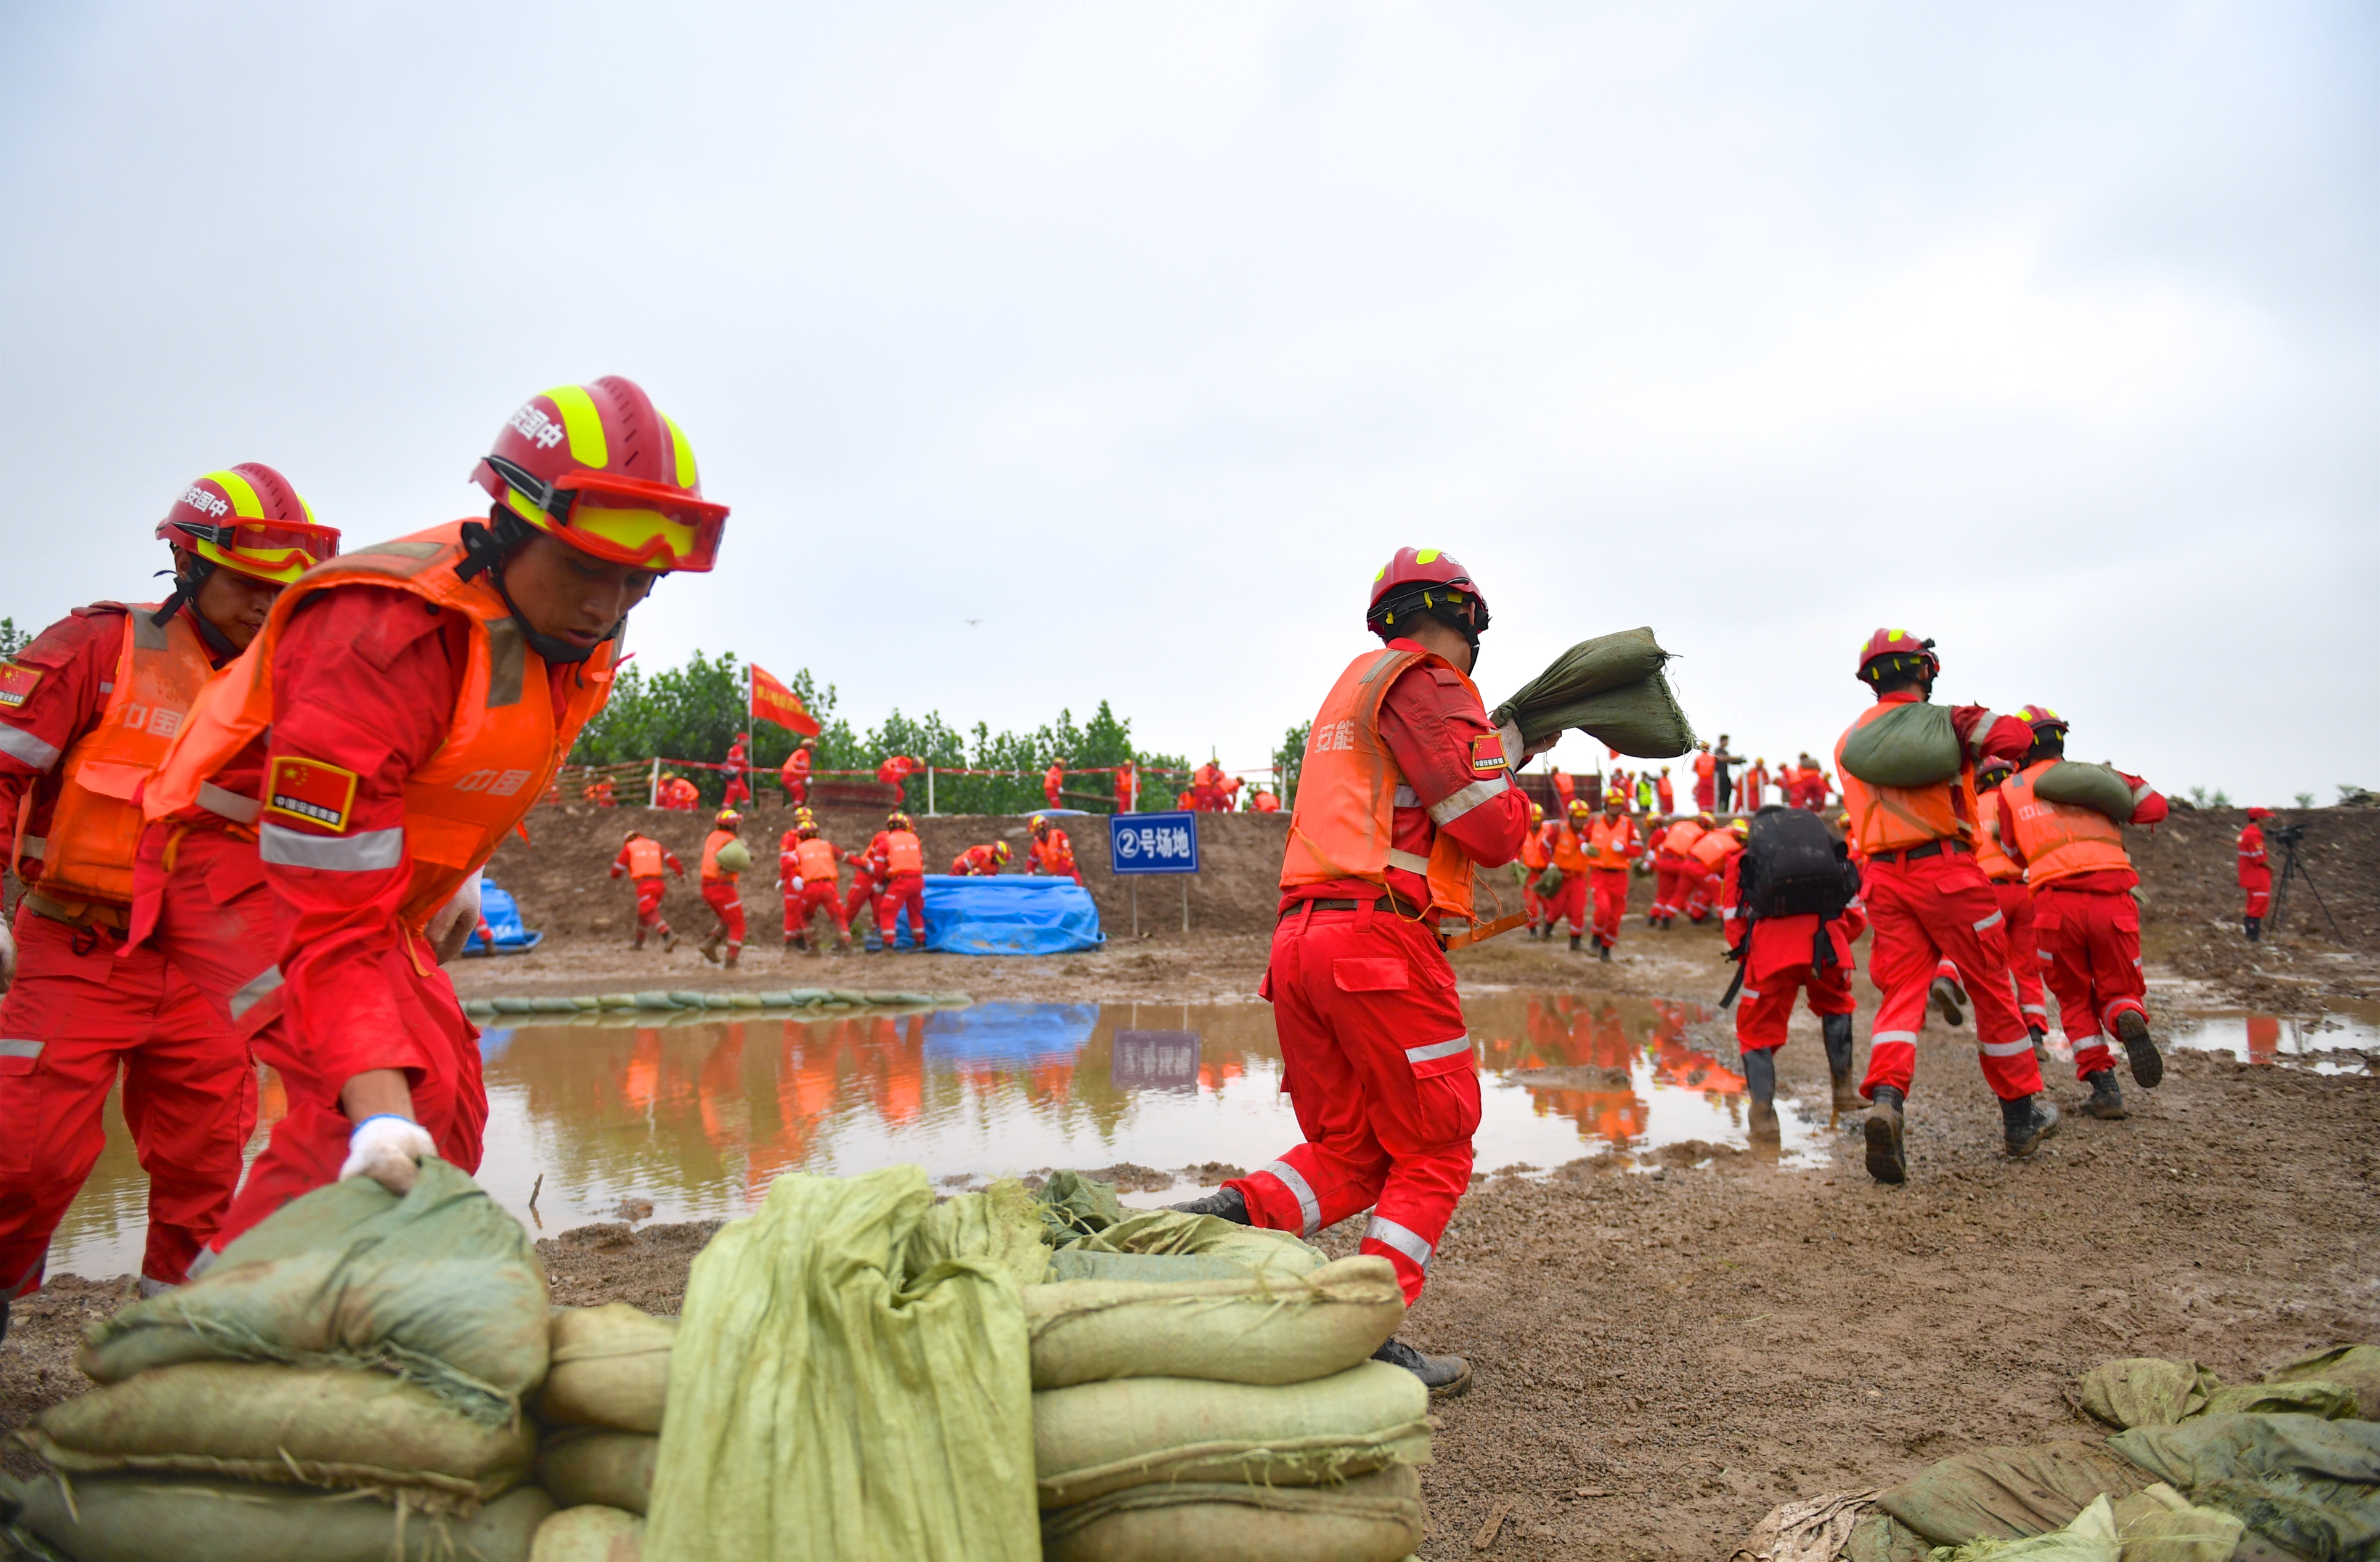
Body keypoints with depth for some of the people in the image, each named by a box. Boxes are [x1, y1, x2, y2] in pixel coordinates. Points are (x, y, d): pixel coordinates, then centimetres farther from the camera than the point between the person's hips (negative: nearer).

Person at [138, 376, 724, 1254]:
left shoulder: (567, 620, -9)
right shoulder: (384, 639, -36)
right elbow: (330, 918, -38)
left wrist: (457, 872, 19)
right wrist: (382, 1117, -46)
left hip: (367, 878, 9)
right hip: (249, 871, -9)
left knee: (448, 1103, 9)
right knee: (410, 1093, -27)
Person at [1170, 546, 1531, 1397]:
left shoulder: (1354, 686, 26)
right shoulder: (1426, 684, -3)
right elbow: (1491, 832, -10)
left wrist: (1507, 744, 29)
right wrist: (1516, 794, 12)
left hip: (1300, 938, 8)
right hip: (1382, 940, -8)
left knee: (1346, 1151, 13)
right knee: (1433, 1153, 4)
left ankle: (1226, 1214, -9)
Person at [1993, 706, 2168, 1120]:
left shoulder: (2010, 791, 14)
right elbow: (2155, 806, 13)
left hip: (2055, 902, -1)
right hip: (2112, 899, 1)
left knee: (2076, 1001, 16)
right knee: (2121, 990, 16)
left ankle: (2103, 1084, 2)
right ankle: (2130, 1022, -19)